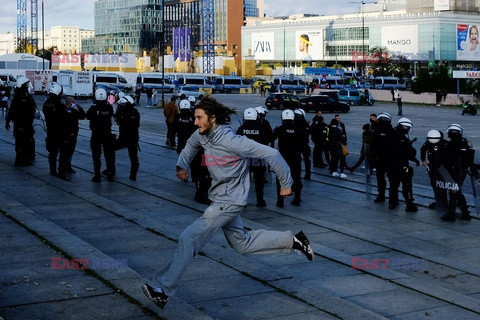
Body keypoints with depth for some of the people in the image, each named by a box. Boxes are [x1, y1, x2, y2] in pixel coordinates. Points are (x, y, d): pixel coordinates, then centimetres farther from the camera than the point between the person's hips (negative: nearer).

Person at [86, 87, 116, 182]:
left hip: (96, 134, -2)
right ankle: (110, 174, 21)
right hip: (107, 134, 2)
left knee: (96, 155, 5)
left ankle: (97, 176, 2)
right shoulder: (109, 107, -9)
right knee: (109, 154, 15)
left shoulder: (93, 108, -16)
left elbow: (88, 116, -1)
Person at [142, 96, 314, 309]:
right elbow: (191, 146, 22)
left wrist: (286, 184, -13)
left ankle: (163, 290, -7)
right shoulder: (202, 135, -2)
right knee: (242, 244, 21)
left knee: (189, 239, -12)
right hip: (221, 199, 9)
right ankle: (292, 241, 29)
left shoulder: (230, 141, -26)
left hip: (228, 202, -9)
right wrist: (182, 166, 1)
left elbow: (270, 154, -23)